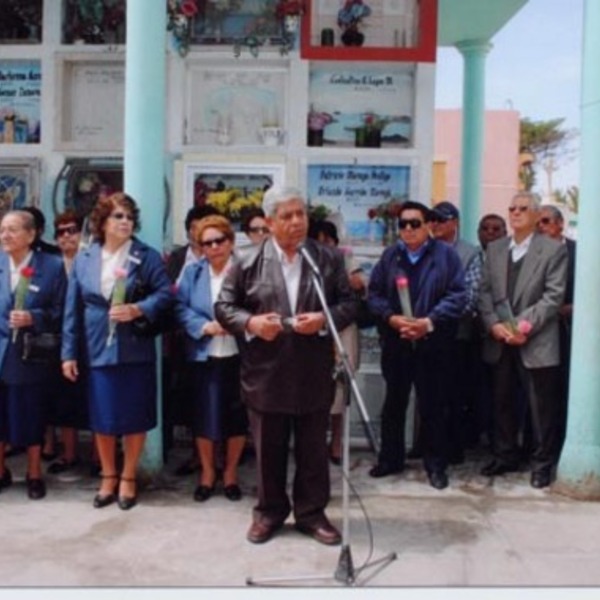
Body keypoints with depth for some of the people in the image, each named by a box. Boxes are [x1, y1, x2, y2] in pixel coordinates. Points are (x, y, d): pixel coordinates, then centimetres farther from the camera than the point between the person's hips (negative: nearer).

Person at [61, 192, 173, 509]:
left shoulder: (147, 256, -1)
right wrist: (69, 352, 2)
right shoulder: (84, 259, 4)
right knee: (102, 418, 10)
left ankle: (128, 478, 22)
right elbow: (72, 309, 4)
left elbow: (165, 293, -6)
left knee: (134, 417, 5)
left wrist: (138, 309, -22)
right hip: (97, 350, 2)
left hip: (135, 350, -2)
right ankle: (108, 477, 28)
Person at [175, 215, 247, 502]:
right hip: (205, 356, 1)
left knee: (237, 416, 8)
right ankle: (207, 471, 25)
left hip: (239, 356, -1)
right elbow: (180, 308, -2)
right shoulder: (193, 272, 5)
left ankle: (230, 472, 26)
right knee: (205, 415, 5)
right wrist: (205, 326, -17)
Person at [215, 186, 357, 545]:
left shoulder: (329, 259, 2)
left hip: (314, 374, 1)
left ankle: (311, 512, 27)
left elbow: (349, 304, 2)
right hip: (266, 374, 0)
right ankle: (270, 512, 29)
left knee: (313, 449, 11)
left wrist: (325, 319, -17)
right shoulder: (248, 262, -1)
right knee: (269, 449, 12)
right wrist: (250, 322, -16)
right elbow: (224, 306, 3)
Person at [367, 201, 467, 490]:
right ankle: (390, 458, 26)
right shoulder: (390, 255, 8)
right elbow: (374, 293, 4)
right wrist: (391, 318, -13)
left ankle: (436, 465, 16)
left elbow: (458, 295, -8)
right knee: (394, 403, 13)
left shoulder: (446, 254, -2)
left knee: (432, 406, 4)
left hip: (433, 344, -3)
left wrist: (429, 321, -17)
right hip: (396, 342, 3)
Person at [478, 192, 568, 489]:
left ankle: (543, 463, 14)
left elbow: (554, 296, -9)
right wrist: (494, 324, -7)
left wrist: (525, 325, -17)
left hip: (536, 343, -4)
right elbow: (485, 292, 8)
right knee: (502, 402, 13)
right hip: (500, 341, 5)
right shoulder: (494, 249, 13)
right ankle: (505, 456, 27)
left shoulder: (554, 249, -2)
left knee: (542, 407, 2)